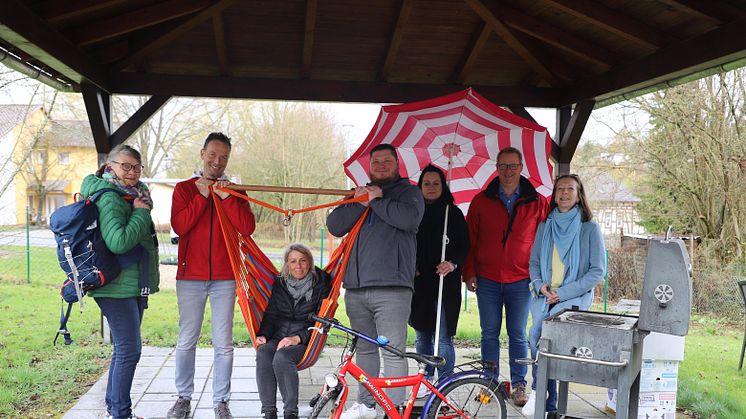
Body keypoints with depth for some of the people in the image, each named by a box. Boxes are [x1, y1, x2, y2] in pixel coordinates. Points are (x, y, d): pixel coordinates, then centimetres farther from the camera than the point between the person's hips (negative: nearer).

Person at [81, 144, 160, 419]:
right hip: (117, 286, -9)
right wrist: (141, 212, -18)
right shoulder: (109, 198, -14)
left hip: (134, 285, 9)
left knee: (125, 349, 16)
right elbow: (118, 242, -27)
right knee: (129, 350, -7)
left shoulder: (134, 194, 13)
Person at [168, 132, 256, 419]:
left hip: (224, 278, 1)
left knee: (223, 344, 2)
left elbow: (247, 228, -5)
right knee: (186, 341, 5)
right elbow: (179, 225, -8)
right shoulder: (184, 188, 7)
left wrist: (226, 197, -12)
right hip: (190, 277, 0)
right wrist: (202, 196, -10)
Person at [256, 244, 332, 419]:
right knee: (263, 354, -30)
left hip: (304, 340, -4)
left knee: (281, 357, -35)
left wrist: (298, 338, -17)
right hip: (277, 337, 4)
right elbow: (271, 314, 13)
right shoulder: (280, 283, 14)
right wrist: (262, 335, -7)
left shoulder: (321, 285, 1)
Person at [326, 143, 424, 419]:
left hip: (391, 287, -5)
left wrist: (376, 201, -6)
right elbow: (335, 226, 8)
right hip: (356, 287, 5)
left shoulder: (409, 192, 8)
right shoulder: (359, 192, 21)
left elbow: (410, 218, -15)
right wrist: (360, 202, -5)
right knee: (364, 350, 14)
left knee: (393, 352, -7)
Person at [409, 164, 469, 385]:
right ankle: (426, 379, 24)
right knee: (422, 335, 11)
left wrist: (453, 263, -15)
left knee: (443, 337, -6)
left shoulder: (453, 213, 4)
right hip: (418, 282, 3)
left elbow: (464, 245, 2)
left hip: (445, 282, -3)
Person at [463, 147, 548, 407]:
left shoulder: (537, 203, 2)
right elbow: (470, 239, 6)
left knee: (517, 335, 6)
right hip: (487, 280, 1)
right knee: (489, 334, 8)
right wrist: (469, 272, 1)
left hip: (520, 281, -1)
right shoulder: (482, 200, 4)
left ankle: (519, 385, 18)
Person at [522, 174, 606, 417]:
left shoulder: (590, 229, 1)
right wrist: (540, 285, -4)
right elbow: (534, 263, 18)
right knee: (541, 338, -17)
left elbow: (598, 271, -3)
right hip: (544, 296, 4)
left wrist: (563, 292, -11)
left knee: (538, 333, -27)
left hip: (575, 297, -4)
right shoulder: (545, 227, 14)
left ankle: (537, 391, -11)